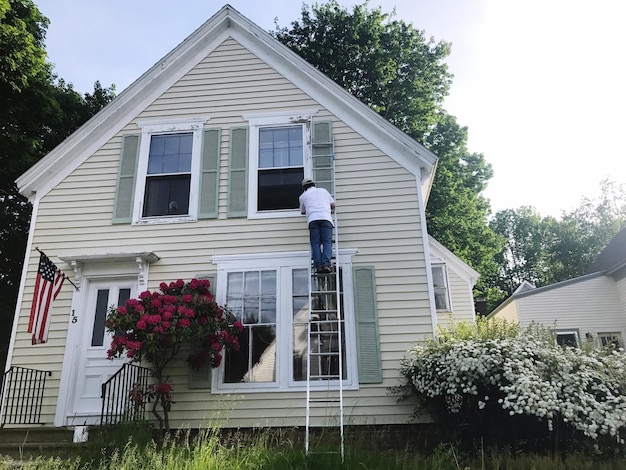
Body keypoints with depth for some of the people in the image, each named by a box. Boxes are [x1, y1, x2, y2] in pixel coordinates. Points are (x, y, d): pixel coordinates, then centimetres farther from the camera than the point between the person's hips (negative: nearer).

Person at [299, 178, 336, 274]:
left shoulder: (303, 196, 23)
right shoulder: (323, 190, 25)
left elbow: (302, 211, 33)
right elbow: (333, 205, 24)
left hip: (312, 219, 0)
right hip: (326, 217, 0)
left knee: (315, 244, 0)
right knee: (327, 242, -3)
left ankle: (318, 266, -12)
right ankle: (326, 263, -19)